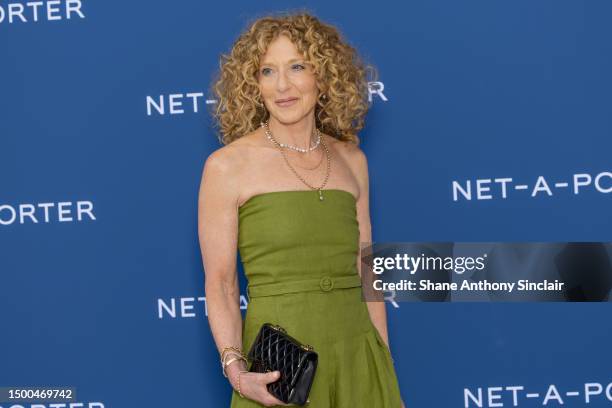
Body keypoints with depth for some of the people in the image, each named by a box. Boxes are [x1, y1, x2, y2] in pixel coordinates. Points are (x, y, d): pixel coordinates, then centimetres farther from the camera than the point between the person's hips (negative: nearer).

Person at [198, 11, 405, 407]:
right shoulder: (227, 166, -6)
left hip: (358, 359, 4)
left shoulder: (351, 160, 6)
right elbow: (220, 284, -7)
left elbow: (365, 273, 10)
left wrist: (388, 373, 9)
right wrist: (235, 369, -20)